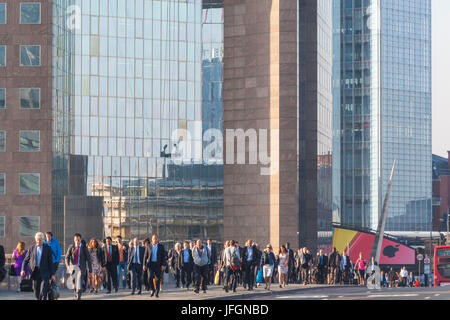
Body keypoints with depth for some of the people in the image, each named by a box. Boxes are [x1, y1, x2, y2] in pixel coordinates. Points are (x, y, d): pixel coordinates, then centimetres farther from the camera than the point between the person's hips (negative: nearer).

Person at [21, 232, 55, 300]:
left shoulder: (48, 248, 1)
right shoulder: (32, 248, 7)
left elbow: (51, 262, 1)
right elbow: (26, 260, 7)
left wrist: (52, 274, -3)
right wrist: (23, 270, -9)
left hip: (44, 273, -2)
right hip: (35, 272, 2)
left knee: (43, 292, -14)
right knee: (37, 293, 6)